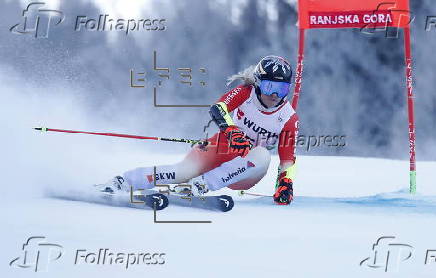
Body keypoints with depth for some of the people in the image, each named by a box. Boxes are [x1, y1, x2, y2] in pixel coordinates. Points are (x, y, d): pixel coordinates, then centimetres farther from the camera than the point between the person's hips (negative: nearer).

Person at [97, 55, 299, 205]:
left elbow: (288, 158, -4)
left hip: (243, 174, 1)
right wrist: (232, 131, -45)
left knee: (262, 156, -34)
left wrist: (285, 183, -22)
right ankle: (121, 182, -24)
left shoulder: (289, 119, -6)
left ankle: (201, 185, -38)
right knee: (184, 171, -30)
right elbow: (218, 108, -26)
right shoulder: (245, 93, -8)